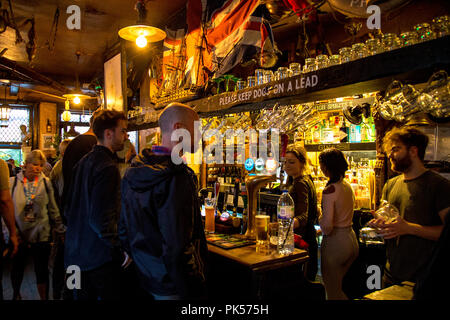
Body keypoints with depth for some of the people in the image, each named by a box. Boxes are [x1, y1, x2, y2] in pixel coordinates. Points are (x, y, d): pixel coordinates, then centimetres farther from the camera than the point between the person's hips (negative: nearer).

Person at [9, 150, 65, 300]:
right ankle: (15, 294, 47)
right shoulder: (12, 182, -4)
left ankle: (44, 297, 20)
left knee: (42, 270, 4)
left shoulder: (46, 182, -3)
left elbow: (53, 208, 3)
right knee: (17, 268, 21)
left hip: (41, 235, -1)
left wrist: (60, 229, 1)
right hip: (18, 235, 1)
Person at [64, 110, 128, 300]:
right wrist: (121, 250, -17)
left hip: (75, 254, 9)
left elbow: (68, 208, 14)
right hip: (100, 257, -9)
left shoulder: (83, 162, 8)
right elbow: (101, 218, -26)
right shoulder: (108, 167, -19)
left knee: (82, 295, 20)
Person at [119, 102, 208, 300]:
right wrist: (192, 291, -19)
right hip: (172, 287, -8)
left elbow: (124, 228, 10)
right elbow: (176, 248, -29)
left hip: (145, 277, 8)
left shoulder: (132, 172, 2)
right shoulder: (177, 177, -26)